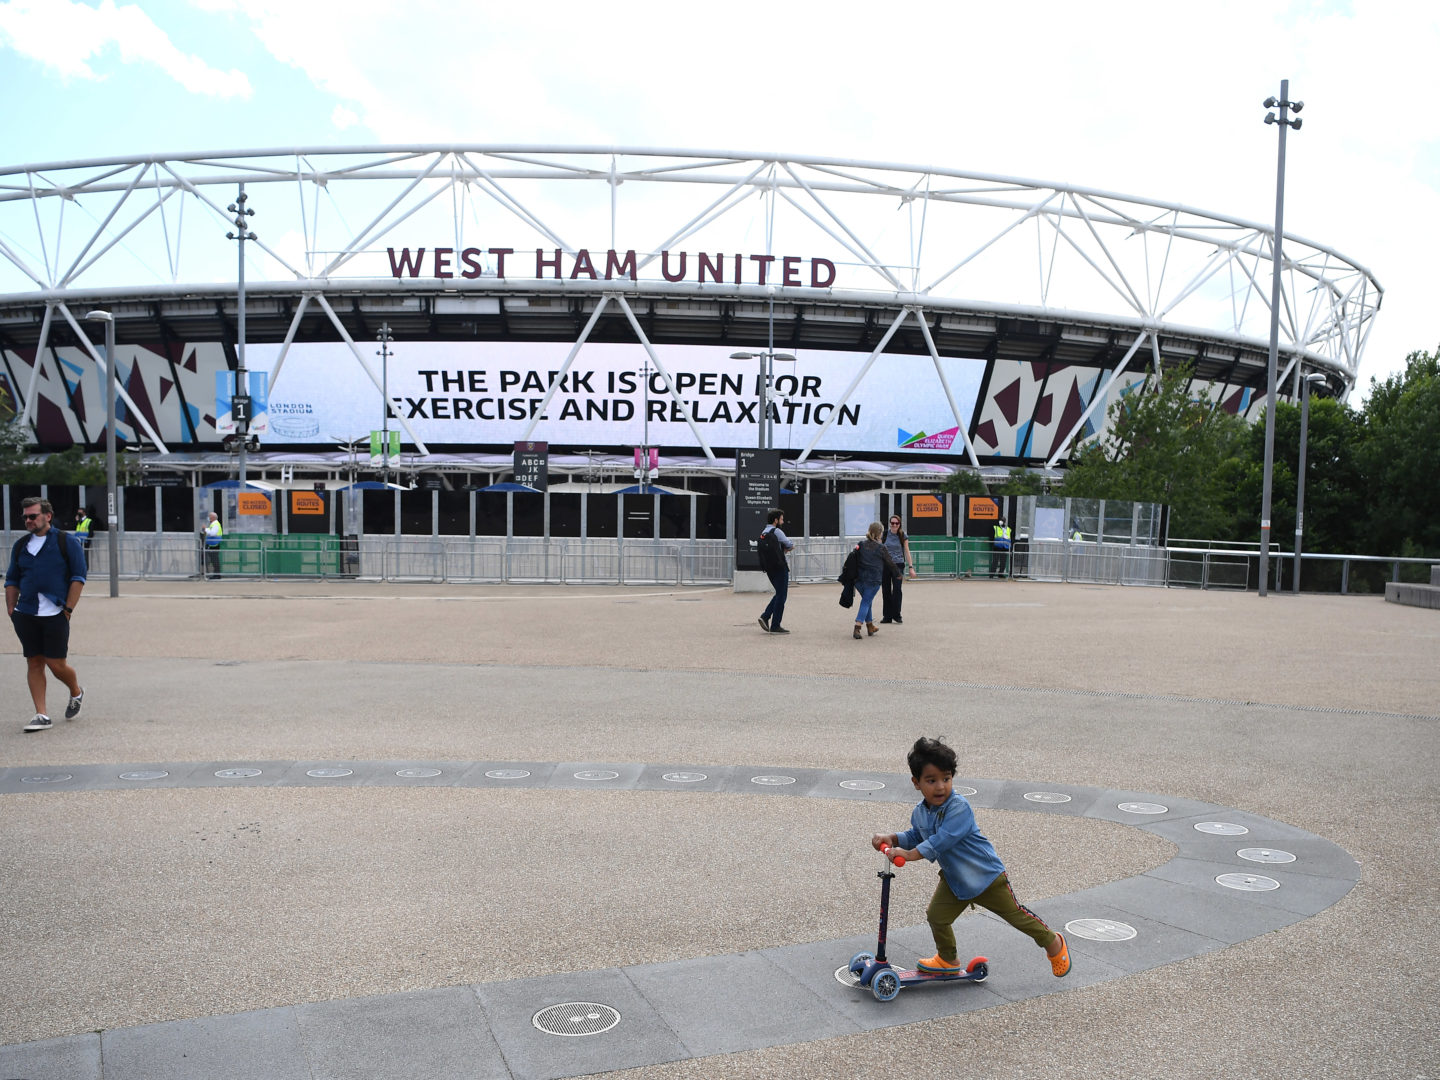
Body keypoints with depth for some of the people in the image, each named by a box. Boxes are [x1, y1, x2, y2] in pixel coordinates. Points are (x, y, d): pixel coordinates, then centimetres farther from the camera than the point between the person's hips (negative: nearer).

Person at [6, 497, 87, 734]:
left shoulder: (67, 543, -1)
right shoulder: (20, 546, 13)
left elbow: (78, 578, -4)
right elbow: (12, 580, 18)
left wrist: (67, 610, -9)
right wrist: (11, 610, 8)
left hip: (55, 615, -5)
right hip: (26, 615, 5)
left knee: (55, 664, -4)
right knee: (34, 663, 4)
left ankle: (76, 692, 26)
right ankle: (41, 715, 8)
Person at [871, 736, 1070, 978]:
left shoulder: (959, 807, -30)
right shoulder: (920, 813, -5)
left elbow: (942, 840, -39)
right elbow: (916, 837, 11)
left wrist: (911, 854, -42)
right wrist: (892, 838, -7)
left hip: (986, 875, -6)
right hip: (954, 878, 6)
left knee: (1015, 914, 7)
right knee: (936, 915, -1)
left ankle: (1053, 942, 33)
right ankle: (948, 959, 25)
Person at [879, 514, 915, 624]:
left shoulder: (903, 536, 2)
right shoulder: (885, 535, 4)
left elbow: (907, 552, 5)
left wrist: (911, 567, 1)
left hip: (898, 565, -2)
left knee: (897, 590, -10)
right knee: (886, 591, 3)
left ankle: (896, 615, 2)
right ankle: (887, 616, 10)